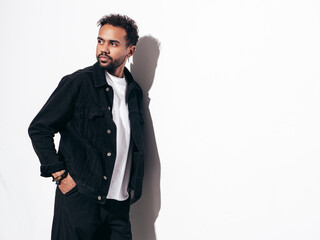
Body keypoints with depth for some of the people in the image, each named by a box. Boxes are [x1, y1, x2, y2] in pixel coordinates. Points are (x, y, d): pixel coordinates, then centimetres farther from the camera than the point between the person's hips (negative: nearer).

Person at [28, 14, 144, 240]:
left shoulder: (135, 91, 10)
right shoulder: (77, 83, -6)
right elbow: (39, 129, -6)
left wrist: (133, 185, 11)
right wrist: (59, 174, -10)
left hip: (119, 204, 5)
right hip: (80, 201, -4)